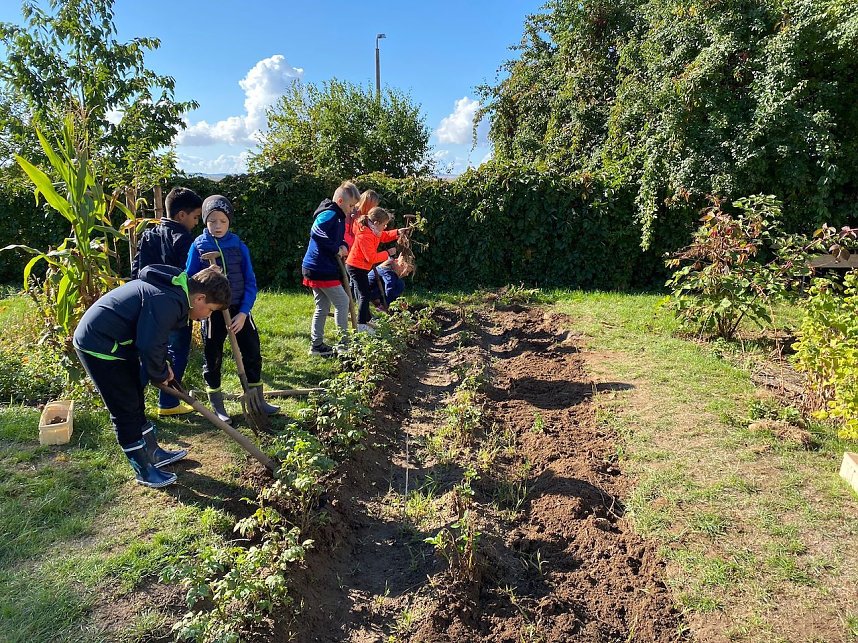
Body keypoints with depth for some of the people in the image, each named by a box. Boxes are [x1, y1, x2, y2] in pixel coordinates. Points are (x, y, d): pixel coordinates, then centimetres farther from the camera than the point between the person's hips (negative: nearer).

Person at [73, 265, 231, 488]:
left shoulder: (174, 290, 4)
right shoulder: (167, 301, -28)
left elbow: (154, 337, 15)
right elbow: (150, 347, -28)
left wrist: (162, 366, 7)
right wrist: (161, 373, -10)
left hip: (112, 341, 10)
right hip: (98, 345, -10)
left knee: (135, 402, 18)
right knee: (125, 409, -1)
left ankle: (153, 453, 33)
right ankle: (144, 470, 13)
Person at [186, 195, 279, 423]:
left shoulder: (238, 245, -2)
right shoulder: (198, 246, -4)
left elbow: (250, 282, -2)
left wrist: (243, 312, -11)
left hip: (239, 310, 1)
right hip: (212, 311, -1)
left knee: (252, 354, 5)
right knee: (213, 359, 9)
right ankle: (217, 406, 25)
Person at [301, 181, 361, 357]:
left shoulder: (338, 217, 17)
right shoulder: (330, 214, -15)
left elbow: (336, 239, 24)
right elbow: (316, 233, -29)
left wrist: (343, 246, 0)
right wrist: (337, 249, -20)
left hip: (315, 269, 10)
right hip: (322, 270, -10)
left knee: (322, 307, 14)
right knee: (342, 302, -2)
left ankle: (317, 345, 20)